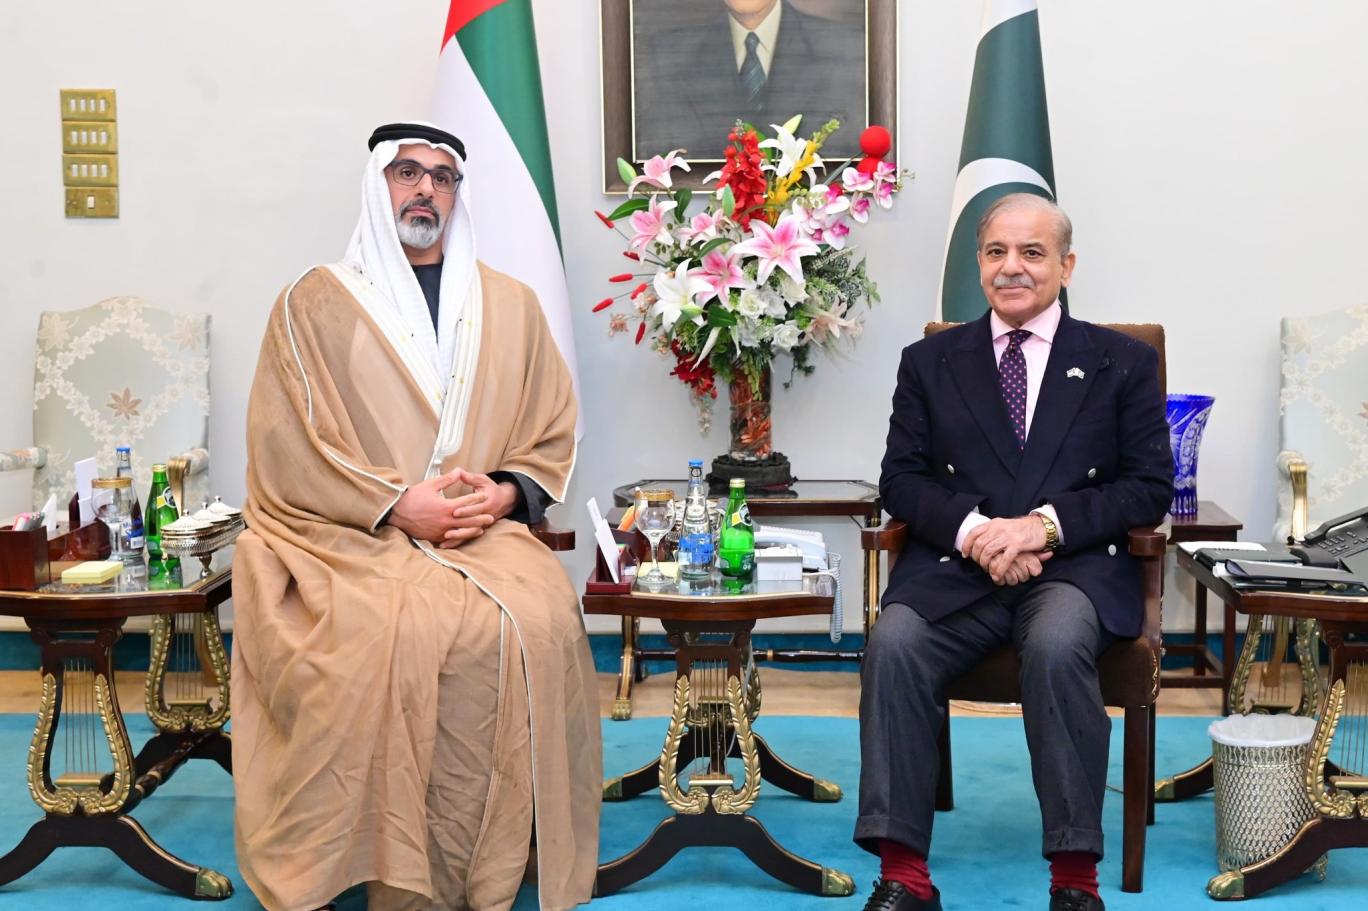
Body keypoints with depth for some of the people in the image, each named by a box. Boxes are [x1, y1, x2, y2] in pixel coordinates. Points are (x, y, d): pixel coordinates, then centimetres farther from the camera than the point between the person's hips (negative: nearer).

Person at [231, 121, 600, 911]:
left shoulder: (510, 305, 14)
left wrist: (504, 493, -6)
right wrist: (396, 504, -12)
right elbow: (285, 454, -1)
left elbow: (552, 439, 14)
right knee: (415, 633, -32)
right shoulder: (316, 304, 6)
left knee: (537, 625, -28)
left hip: (485, 532, 2)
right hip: (348, 537, -2)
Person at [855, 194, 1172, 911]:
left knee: (1057, 649, -35)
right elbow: (901, 479, 9)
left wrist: (1046, 524, -13)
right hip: (955, 564, 2)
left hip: (1074, 565, -1)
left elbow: (1150, 487, 4)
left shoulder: (1123, 363, 12)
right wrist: (974, 529, -12)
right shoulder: (930, 362, 16)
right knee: (892, 646, -29)